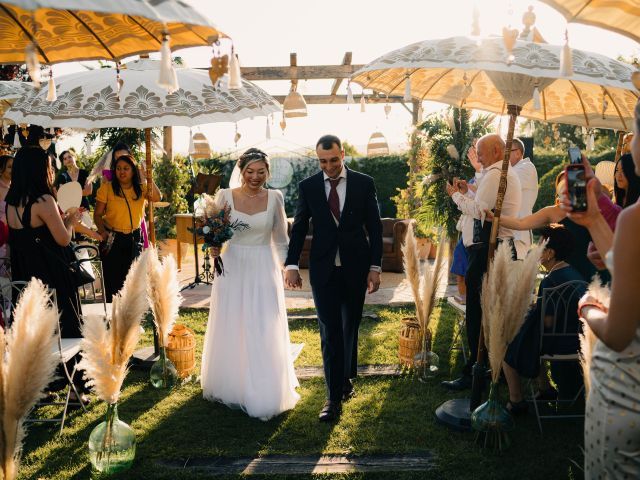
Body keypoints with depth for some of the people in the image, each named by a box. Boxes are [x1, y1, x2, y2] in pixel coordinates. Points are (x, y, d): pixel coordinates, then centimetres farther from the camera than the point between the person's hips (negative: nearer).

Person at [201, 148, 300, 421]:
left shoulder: (274, 198, 0)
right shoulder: (225, 196, -2)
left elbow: (280, 239, 9)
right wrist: (214, 246, -17)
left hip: (264, 271, 0)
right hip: (232, 269, 1)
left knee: (264, 334, 1)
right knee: (230, 331, 11)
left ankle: (264, 394, 14)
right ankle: (230, 387, 31)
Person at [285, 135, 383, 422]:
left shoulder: (364, 183, -1)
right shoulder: (308, 187, 1)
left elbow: (375, 228, 1)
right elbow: (299, 228, 4)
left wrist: (375, 266, -4)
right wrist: (291, 265, -5)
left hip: (356, 267, 1)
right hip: (323, 269, 0)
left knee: (350, 327, 14)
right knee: (330, 331, -3)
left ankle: (346, 377, 34)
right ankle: (334, 396, 2)